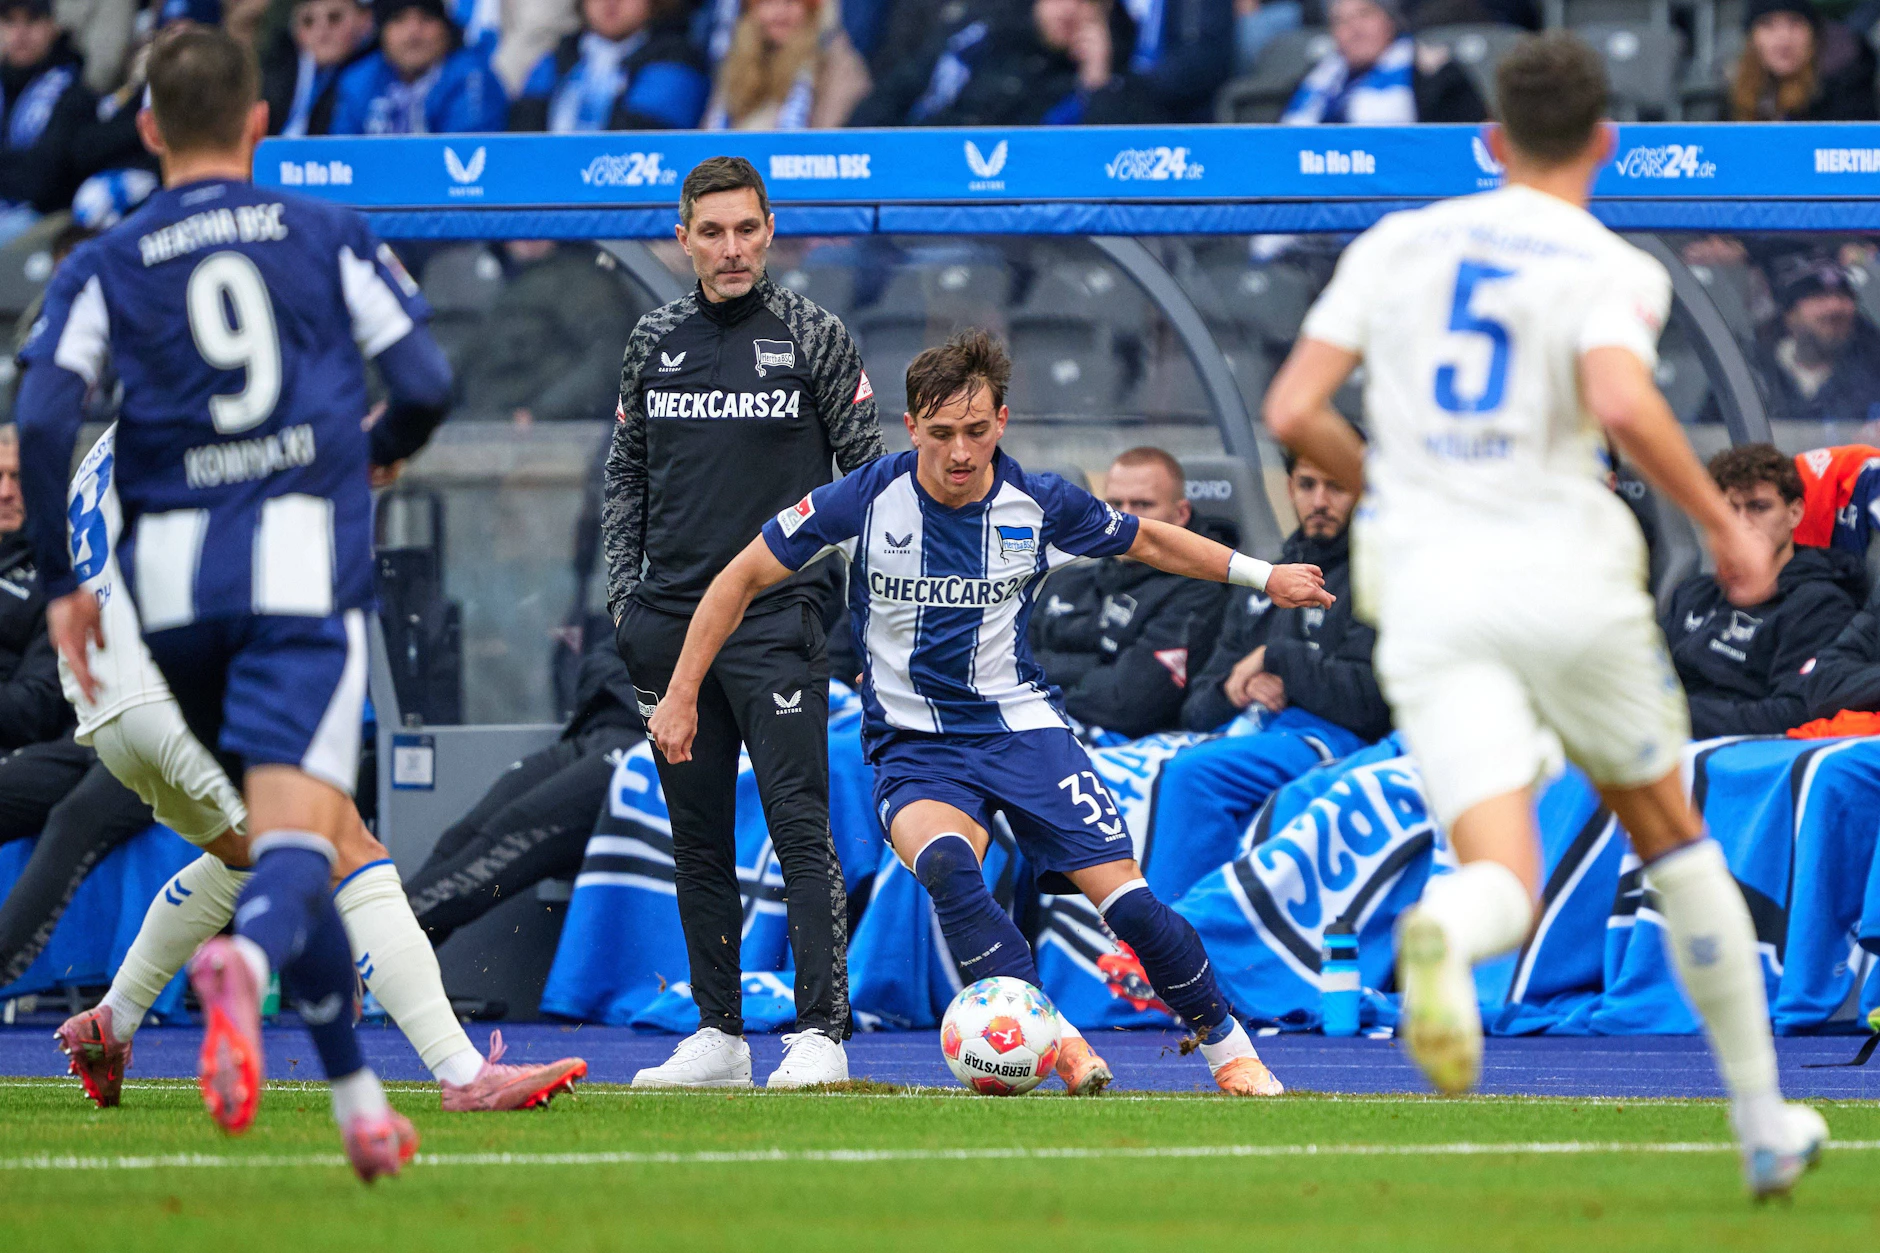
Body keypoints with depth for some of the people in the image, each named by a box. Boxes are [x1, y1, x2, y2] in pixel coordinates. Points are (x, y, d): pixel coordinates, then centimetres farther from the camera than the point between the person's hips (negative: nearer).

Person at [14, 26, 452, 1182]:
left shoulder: (106, 266, 6)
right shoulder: (327, 234, 6)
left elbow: (44, 420, -7)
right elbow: (426, 381, 1)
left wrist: (61, 582, 1)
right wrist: (383, 450, 23)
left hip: (176, 576, 2)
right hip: (305, 559, -2)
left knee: (276, 830, 18)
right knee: (295, 836, -13)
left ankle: (359, 1099, 21)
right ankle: (247, 961, -48)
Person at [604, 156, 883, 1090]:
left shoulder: (815, 339, 0)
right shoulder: (654, 343, 10)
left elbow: (869, 473, 3)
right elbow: (626, 474, 18)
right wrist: (624, 592, 7)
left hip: (777, 619, -4)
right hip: (671, 620, 4)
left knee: (800, 826, -10)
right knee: (697, 836, 7)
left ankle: (820, 1033, -11)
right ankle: (718, 1034, 13)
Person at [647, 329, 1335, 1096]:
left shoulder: (1039, 506, -5)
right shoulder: (864, 502, -11)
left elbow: (1146, 541, 15)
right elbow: (743, 579, 0)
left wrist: (1262, 576, 18)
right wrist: (681, 696, -1)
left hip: (1021, 727, 1)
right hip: (913, 746, -1)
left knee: (1124, 896, -12)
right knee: (945, 862, -35)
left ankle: (1228, 1049, 10)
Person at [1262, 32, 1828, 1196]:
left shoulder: (1397, 245, 11)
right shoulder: (1612, 270, -1)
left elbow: (1293, 411, 7)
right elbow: (1621, 403, -21)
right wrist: (1724, 521, -8)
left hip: (1427, 588, 2)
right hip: (1567, 571, -2)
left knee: (1503, 874, -8)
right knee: (1671, 836, 20)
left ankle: (1443, 932, -48)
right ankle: (1766, 1123, 25)